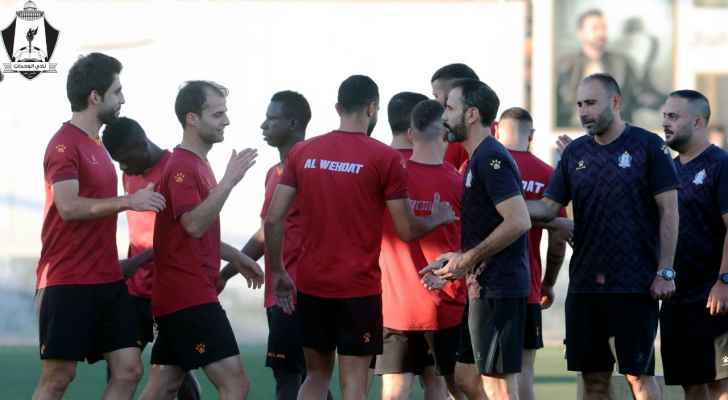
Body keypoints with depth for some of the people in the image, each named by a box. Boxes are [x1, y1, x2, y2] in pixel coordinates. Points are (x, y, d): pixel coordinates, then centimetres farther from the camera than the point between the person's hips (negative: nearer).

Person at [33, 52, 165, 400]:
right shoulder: (65, 144, -11)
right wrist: (128, 201, -21)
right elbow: (68, 207, -23)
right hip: (69, 283, -9)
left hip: (107, 281, 9)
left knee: (128, 370, 3)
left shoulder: (95, 145, 17)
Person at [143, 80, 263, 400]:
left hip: (179, 296, 10)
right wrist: (229, 180, -27)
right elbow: (195, 225, -27)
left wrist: (236, 258, 24)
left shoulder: (195, 165, 18)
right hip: (190, 297, -10)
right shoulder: (182, 167, -14)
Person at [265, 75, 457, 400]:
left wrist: (277, 272, 13)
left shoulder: (302, 152, 4)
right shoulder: (384, 158, -7)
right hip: (359, 288, -4)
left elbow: (273, 220, 2)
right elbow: (406, 230, -5)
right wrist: (438, 218, 15)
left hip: (311, 284, 4)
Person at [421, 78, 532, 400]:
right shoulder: (480, 158, 18)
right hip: (486, 286, 11)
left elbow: (518, 222, -24)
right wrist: (456, 260, 14)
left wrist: (468, 259, -17)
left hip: (497, 289, -11)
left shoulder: (490, 159, -14)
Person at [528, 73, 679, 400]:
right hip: (585, 283, 5)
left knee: (639, 373, -3)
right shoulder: (576, 152, 11)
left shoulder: (647, 146, -3)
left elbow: (669, 211, -4)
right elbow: (549, 207, 8)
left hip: (635, 283, -5)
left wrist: (665, 271, -10)